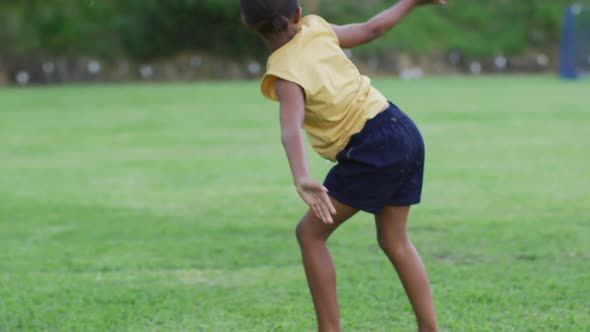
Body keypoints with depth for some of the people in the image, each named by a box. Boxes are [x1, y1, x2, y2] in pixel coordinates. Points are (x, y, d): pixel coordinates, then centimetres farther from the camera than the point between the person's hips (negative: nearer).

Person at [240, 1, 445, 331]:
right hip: (405, 131, 7)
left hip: (372, 148, -7)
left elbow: (292, 128, -31)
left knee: (310, 233, 2)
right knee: (395, 241, 17)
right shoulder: (317, 29, 2)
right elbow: (370, 29, 16)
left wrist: (302, 179, -46)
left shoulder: (286, 73, -14)